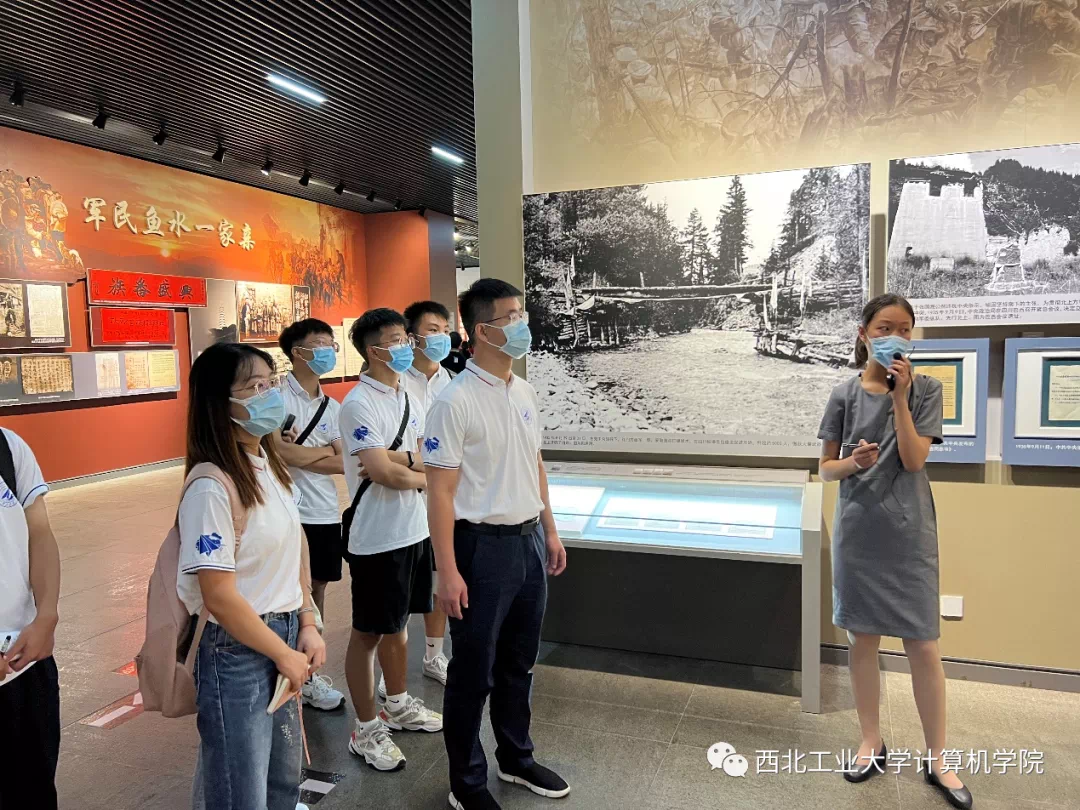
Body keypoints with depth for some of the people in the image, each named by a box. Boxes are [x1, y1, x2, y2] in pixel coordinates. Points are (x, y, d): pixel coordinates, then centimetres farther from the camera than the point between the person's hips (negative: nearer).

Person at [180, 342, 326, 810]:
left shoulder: (270, 465, 2)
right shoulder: (211, 489, -23)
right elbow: (219, 597, -22)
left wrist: (307, 627, 4)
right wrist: (284, 654, -12)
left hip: (283, 637, 8)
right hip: (237, 654, -7)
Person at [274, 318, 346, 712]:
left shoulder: (332, 406, 10)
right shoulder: (279, 397, -8)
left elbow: (344, 463, 1)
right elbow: (282, 451, -19)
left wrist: (301, 452, -11)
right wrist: (324, 450, -8)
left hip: (326, 513, 6)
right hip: (292, 513, -6)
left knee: (317, 589, 14)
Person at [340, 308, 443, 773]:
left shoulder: (407, 398, 9)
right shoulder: (359, 404, -17)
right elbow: (387, 474, -23)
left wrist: (390, 462, -10)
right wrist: (425, 475, -6)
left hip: (413, 530, 8)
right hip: (377, 538, -8)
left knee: (398, 623, 21)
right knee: (369, 633, 6)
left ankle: (398, 707, 38)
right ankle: (366, 731, 21)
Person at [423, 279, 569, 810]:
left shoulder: (523, 392, 6)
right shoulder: (455, 401, -17)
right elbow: (439, 491, -17)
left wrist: (550, 530, 16)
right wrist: (447, 571, -18)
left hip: (529, 541, 7)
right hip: (484, 546, -7)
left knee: (518, 662, 21)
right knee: (474, 672, 9)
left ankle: (516, 758, 42)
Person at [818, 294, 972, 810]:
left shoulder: (925, 390, -1)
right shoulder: (845, 395, 0)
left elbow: (913, 460, -12)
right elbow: (825, 469, 3)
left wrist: (900, 396, -16)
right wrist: (853, 462, -17)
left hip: (909, 534, -1)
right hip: (857, 533, 1)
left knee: (923, 647, 4)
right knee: (862, 640, 10)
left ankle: (936, 760, 21)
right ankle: (872, 744, 27)